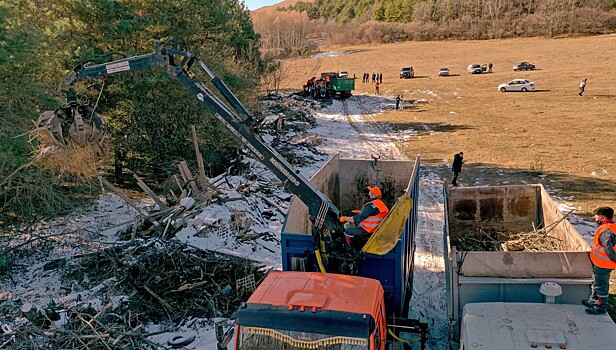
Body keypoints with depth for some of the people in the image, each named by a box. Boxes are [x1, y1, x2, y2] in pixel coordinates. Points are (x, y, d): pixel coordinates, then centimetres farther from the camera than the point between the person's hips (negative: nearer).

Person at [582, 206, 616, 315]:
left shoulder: (606, 231, -28)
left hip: (603, 264, -10)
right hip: (600, 262, 10)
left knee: (601, 285, 3)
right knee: (597, 282, 24)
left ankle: (601, 307, 15)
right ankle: (594, 300, 40)